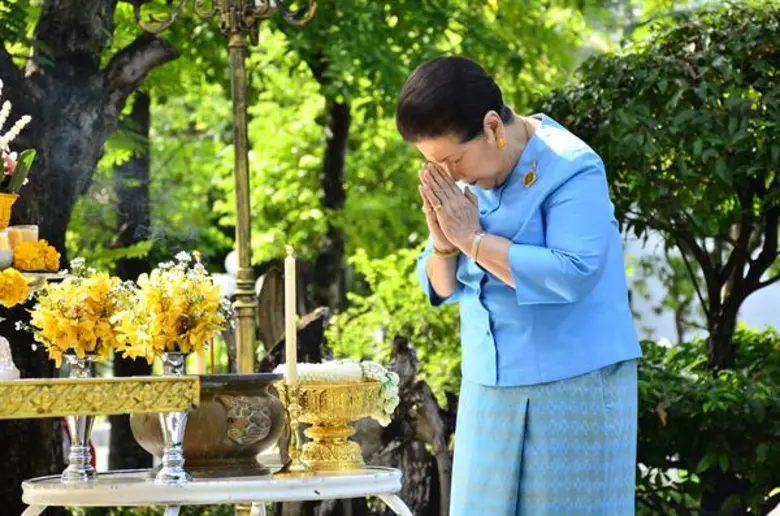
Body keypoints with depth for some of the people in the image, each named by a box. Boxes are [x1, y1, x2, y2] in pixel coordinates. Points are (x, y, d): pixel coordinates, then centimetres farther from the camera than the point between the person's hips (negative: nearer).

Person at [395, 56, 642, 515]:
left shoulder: (572, 170, -14)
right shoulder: (467, 175, 7)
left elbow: (571, 276, -26)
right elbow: (443, 288, 11)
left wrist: (473, 239, -20)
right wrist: (443, 245, -12)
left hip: (574, 386, -6)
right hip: (492, 387, 7)